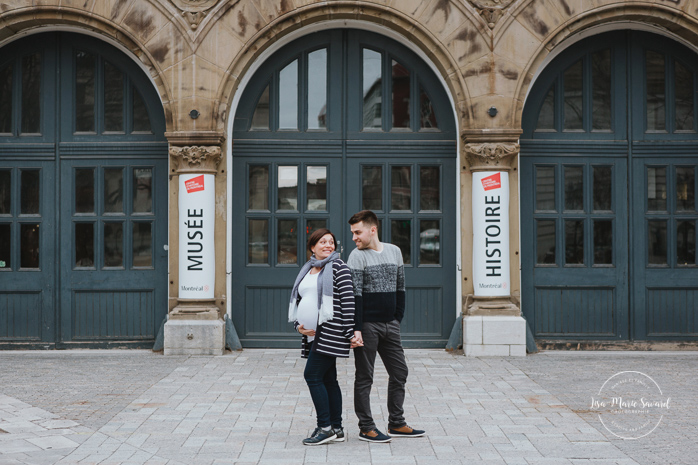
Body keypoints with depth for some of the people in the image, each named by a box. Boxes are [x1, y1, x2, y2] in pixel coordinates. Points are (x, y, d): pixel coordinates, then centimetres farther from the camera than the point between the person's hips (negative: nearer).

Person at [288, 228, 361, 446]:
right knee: (328, 379, 9)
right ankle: (336, 429, 15)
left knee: (312, 375, -11)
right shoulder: (306, 270, 17)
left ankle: (325, 428, -4)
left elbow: (348, 300, -11)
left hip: (330, 333, -7)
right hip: (313, 334, 8)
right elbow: (298, 301, 21)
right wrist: (299, 325, 4)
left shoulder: (338, 266, -5)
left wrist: (350, 333, -16)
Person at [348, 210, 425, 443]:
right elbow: (355, 295, -12)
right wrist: (356, 328, -18)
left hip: (390, 324, 6)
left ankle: (396, 423, 20)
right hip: (367, 325, -6)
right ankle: (366, 428, 9)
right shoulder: (357, 256, -7)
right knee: (364, 377, 1)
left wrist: (397, 319, 9)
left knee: (399, 372, 9)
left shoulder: (394, 251, 9)